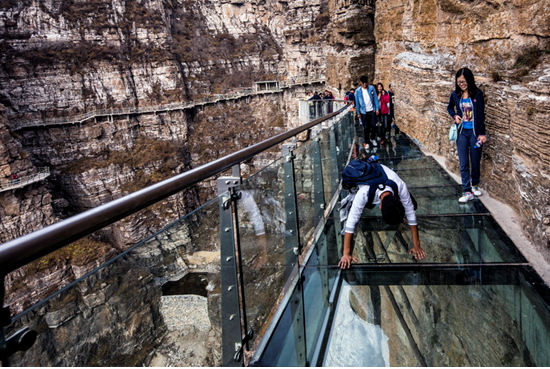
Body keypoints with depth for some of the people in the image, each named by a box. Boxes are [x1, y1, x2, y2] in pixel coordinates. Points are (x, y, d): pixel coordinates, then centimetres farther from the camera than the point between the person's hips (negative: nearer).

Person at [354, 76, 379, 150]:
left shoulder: (372, 88, -1)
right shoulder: (358, 91, -4)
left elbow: (375, 99, 2)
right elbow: (357, 102, 0)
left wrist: (377, 108, -2)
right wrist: (358, 113, -1)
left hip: (372, 111, 1)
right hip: (363, 112, -1)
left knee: (373, 126, 3)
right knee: (366, 128, 2)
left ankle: (373, 139, 26)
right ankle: (366, 142, 14)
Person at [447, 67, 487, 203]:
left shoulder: (477, 94, -8)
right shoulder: (455, 95, 0)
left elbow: (481, 115, -7)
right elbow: (449, 108, 19)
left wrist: (481, 134, -9)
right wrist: (454, 115, -2)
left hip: (475, 132, -2)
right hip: (462, 132, 2)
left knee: (475, 161, 10)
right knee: (463, 163, -2)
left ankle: (475, 185, 32)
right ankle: (467, 192, 2)